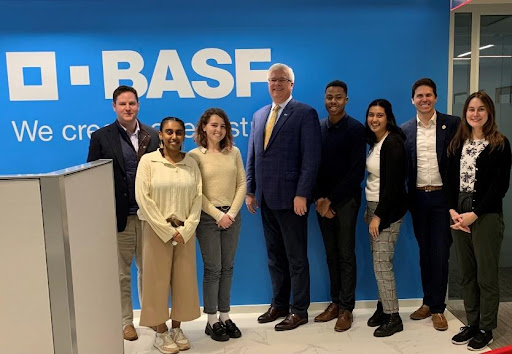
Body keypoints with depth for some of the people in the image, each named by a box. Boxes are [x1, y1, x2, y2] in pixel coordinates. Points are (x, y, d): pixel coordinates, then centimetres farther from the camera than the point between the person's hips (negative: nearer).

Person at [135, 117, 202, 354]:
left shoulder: (191, 163, 4)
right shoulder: (148, 161, -5)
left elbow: (198, 198, 2)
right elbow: (143, 198, -11)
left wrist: (185, 230, -9)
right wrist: (168, 230, -13)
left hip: (185, 231, 3)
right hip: (157, 230, -3)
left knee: (184, 279, 8)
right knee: (158, 280, 4)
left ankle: (176, 328, 25)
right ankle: (160, 333, 19)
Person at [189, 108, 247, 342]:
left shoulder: (234, 152, 5)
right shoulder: (195, 155, -5)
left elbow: (241, 184, 3)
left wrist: (232, 213, -7)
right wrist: (218, 215, -11)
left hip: (232, 215, 4)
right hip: (208, 217, -3)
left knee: (227, 267, 10)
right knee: (212, 269, 2)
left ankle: (225, 316, 22)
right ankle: (212, 320, 15)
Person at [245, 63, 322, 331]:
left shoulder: (305, 114, -5)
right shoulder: (259, 115, 14)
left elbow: (311, 158, -12)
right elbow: (251, 156, 15)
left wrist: (301, 194, -17)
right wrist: (250, 191, 9)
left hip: (290, 198, -6)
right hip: (266, 199, 7)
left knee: (296, 257, 5)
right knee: (274, 256, 16)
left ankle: (299, 311, 18)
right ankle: (279, 304, 30)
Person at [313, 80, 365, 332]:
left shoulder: (356, 129, -6)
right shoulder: (317, 127, 6)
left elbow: (357, 172, -11)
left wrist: (331, 199, -13)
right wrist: (319, 198, -6)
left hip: (346, 199, -4)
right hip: (322, 200, 4)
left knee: (346, 255, 2)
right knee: (331, 254, 10)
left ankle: (346, 309, 12)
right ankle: (335, 303, 21)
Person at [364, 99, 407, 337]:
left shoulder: (392, 143, -15)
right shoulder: (375, 142, 12)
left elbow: (392, 183, -20)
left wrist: (379, 215, -19)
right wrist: (371, 211, 9)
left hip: (388, 209, -8)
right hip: (373, 206, 8)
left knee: (382, 263, -5)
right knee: (378, 261, 11)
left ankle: (393, 317, 5)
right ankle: (383, 306, 21)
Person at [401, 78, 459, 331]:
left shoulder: (452, 124, -3)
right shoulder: (405, 130, 6)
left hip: (442, 197, -3)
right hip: (418, 198, 3)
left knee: (440, 253, 1)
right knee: (424, 252, 13)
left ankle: (437, 308, 15)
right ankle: (428, 302, 26)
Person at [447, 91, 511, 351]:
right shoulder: (457, 144, 11)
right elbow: (450, 180, 8)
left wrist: (474, 214, -15)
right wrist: (453, 210, -6)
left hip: (487, 215, -4)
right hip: (458, 215, 5)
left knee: (486, 275, 4)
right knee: (466, 274, 11)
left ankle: (486, 329, 17)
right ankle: (472, 323, 23)